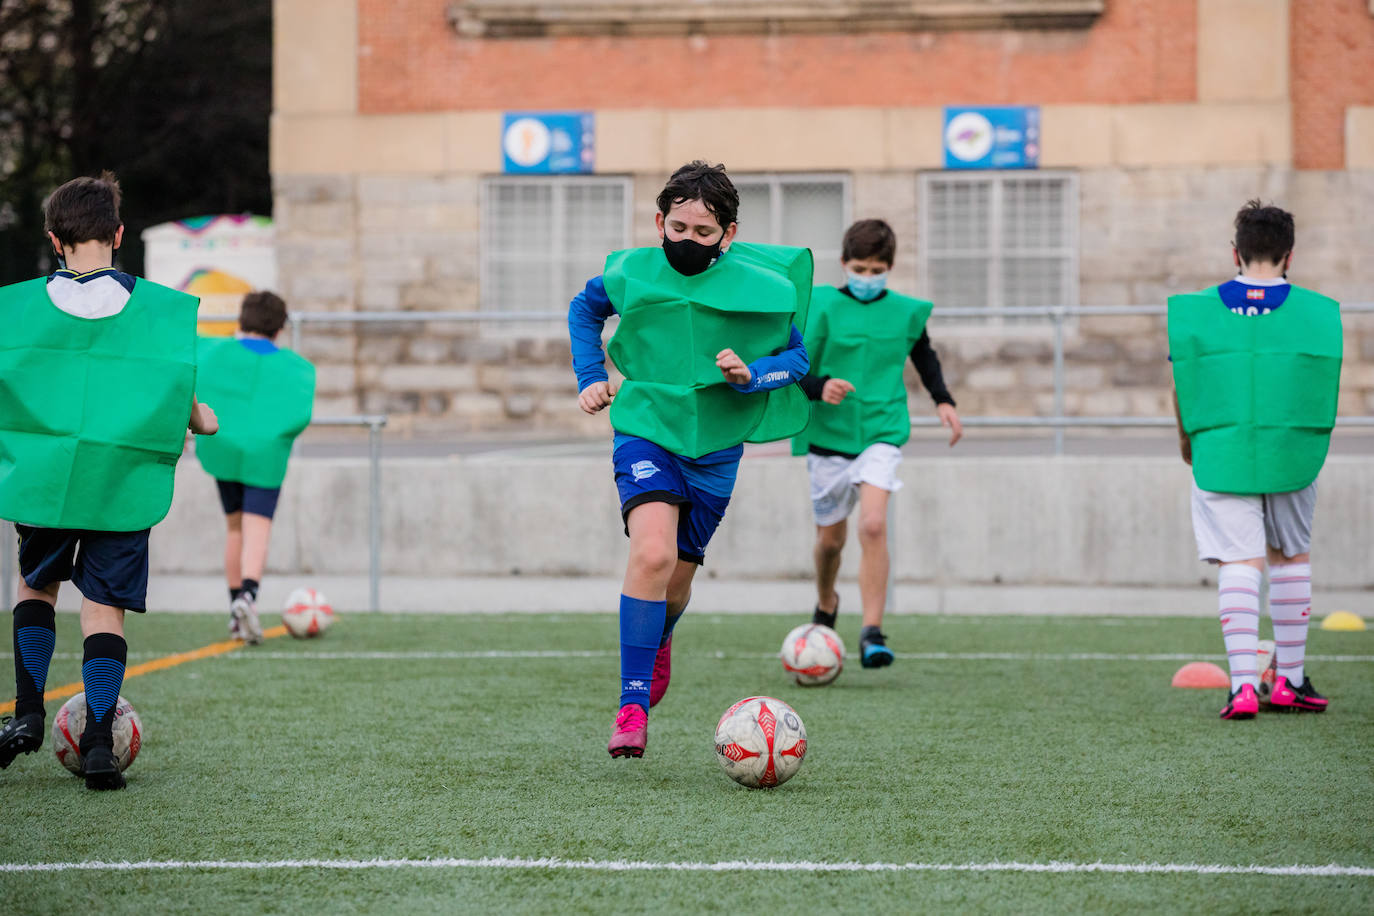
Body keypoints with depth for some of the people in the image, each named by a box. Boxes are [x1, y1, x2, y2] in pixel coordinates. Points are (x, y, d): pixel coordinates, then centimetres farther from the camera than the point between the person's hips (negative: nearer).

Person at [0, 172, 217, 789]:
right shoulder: (164, 309, -3)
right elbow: (178, 397, -1)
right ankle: (99, 744, -5)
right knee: (105, 606, 3)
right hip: (123, 484, -1)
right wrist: (201, 421, 20)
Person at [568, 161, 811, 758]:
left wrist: (751, 374, -15)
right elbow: (584, 309, 20)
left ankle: (657, 640, 51)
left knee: (676, 581, 12)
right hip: (645, 431, -2)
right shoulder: (632, 274, -2)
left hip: (715, 445, 2)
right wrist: (590, 377, 9)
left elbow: (797, 357, 5)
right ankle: (632, 708, -23)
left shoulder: (759, 286, -6)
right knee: (652, 553, -26)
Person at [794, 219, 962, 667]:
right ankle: (826, 604, 44)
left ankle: (872, 632, -21)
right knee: (831, 537, 12)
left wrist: (943, 400, 12)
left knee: (873, 524, -22)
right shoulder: (821, 307, -5)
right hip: (828, 434, 0)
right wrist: (819, 388, -26)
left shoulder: (906, 311, 3)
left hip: (882, 433, 0)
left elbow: (924, 356, 23)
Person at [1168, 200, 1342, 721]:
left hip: (1220, 454, -1)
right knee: (1291, 557, 17)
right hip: (1291, 453, 1)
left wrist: (1188, 441, 20)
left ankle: (1243, 683, -15)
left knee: (1239, 562, -2)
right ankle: (1290, 680, 24)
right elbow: (1323, 384, 4)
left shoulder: (1197, 310, 0)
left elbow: (1180, 386, 4)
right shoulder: (1315, 310, 0)